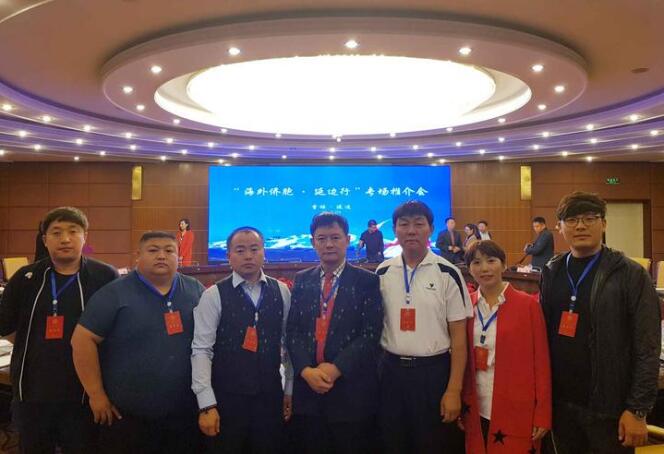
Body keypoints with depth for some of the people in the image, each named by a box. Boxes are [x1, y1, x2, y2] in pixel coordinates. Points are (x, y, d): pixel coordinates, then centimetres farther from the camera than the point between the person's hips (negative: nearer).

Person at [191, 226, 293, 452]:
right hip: (227, 398, -2)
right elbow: (201, 350, -10)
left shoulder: (281, 292, 2)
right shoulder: (213, 295, -8)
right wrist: (207, 404, -13)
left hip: (270, 396, 3)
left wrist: (290, 389, 7)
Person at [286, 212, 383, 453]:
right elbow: (292, 331, 4)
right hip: (307, 387, 3)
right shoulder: (301, 280, 9)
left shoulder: (367, 281, -2)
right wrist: (306, 370, -10)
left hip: (351, 390, -3)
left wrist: (336, 368, -16)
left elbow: (370, 334, -9)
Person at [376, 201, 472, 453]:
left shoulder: (447, 274, -7)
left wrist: (454, 390, -9)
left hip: (433, 371, -3)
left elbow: (458, 337, -6)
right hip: (391, 370, 3)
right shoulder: (382, 273, 3)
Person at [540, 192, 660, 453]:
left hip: (609, 408, -4)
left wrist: (638, 410, -12)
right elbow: (542, 335, 7)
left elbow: (647, 350, -10)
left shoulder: (631, 275, -8)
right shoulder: (551, 273, 4)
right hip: (560, 403, 4)